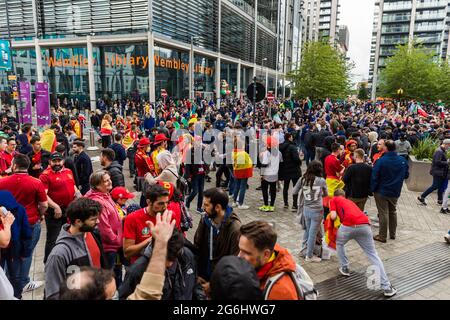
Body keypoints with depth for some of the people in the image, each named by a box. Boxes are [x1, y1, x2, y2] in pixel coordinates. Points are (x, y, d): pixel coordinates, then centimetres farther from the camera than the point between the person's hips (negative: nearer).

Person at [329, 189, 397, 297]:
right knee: (373, 255, 11)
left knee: (339, 244, 29)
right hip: (364, 225, 4)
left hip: (349, 226, -4)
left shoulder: (333, 200, 23)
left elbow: (333, 216, 9)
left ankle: (345, 268, 35)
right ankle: (387, 287, 7)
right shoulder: (350, 201, 38)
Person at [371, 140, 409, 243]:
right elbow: (406, 175, 6)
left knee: (383, 214, 4)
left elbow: (374, 177, -18)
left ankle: (382, 236, 12)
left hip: (382, 192, -4)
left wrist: (372, 189, -6)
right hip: (395, 192, 5)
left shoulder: (381, 161, -21)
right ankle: (393, 234, 32)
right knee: (393, 212, 20)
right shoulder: (403, 160, -6)